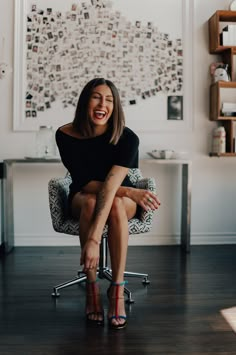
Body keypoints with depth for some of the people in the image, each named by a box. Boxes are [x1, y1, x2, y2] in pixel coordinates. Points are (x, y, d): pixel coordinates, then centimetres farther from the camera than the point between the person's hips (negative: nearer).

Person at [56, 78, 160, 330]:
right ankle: (91, 287, -24)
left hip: (122, 201, -1)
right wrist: (129, 191, -30)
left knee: (116, 204, -37)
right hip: (81, 200, 1)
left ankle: (117, 289, -29)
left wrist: (94, 238, -46)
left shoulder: (127, 138, -24)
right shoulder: (66, 135, -17)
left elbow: (111, 185, -36)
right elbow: (84, 183, -19)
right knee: (91, 202, -36)